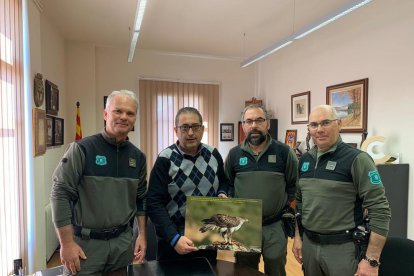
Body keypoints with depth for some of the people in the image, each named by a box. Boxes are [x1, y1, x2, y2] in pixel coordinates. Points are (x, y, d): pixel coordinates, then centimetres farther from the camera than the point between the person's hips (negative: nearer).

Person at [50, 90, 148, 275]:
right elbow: (60, 194, -12)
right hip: (85, 242, -4)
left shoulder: (138, 156, 2)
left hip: (123, 242, 4)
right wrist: (66, 244, -13)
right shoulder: (82, 149, -12)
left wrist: (142, 235, 5)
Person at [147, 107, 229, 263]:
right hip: (173, 240, -4)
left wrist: (222, 194, -6)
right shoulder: (166, 159, -13)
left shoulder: (213, 154, 0)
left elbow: (223, 181, 15)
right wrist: (174, 238, -24)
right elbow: (154, 203, -16)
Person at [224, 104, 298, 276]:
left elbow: (295, 185, 0)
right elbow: (226, 187, 8)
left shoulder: (284, 152, -6)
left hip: (276, 226, -1)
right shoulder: (234, 154, -1)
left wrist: (287, 212, -4)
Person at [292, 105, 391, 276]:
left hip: (343, 247, -5)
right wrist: (297, 237, 11)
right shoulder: (305, 160, 4)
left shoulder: (357, 159, -13)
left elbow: (380, 210, -15)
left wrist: (371, 260, -16)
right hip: (309, 244, 5)